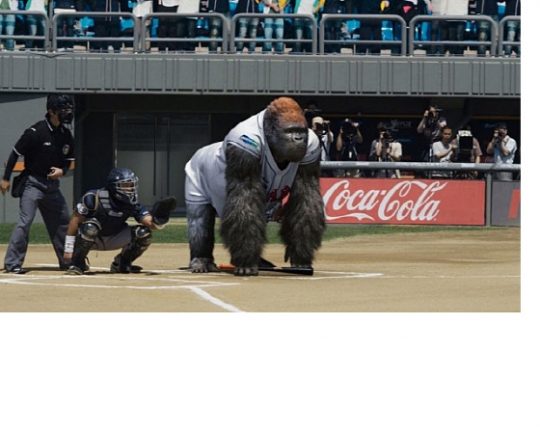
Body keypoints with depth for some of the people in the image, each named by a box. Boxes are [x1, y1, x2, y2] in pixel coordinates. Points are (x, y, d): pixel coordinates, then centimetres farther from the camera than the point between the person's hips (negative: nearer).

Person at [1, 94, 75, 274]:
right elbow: (15, 153, -10)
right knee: (25, 221, -15)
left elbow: (68, 160, 14)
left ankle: (68, 261, 25)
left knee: (63, 222, 13)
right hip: (32, 183, -7)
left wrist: (62, 171, -8)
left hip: (52, 184, 7)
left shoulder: (66, 134, 2)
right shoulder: (36, 132, -17)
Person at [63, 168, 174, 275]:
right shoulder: (94, 198, -24)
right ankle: (77, 263, -16)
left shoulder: (133, 205, -12)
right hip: (90, 239, -4)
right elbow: (75, 220, -17)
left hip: (113, 240, 4)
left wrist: (159, 220, -47)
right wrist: (68, 249, -19)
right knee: (90, 226, -39)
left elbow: (151, 223, -22)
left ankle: (122, 264, 7)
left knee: (144, 233, -15)